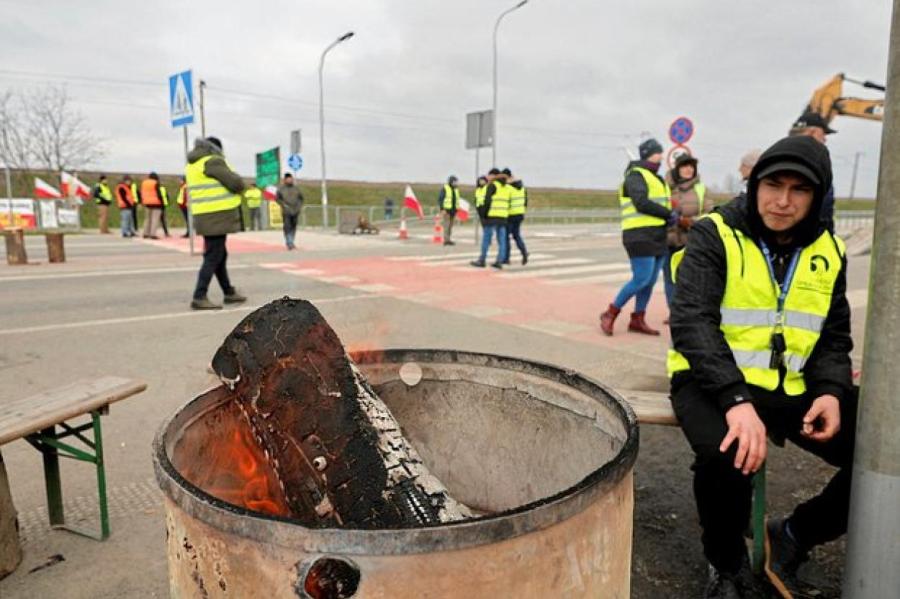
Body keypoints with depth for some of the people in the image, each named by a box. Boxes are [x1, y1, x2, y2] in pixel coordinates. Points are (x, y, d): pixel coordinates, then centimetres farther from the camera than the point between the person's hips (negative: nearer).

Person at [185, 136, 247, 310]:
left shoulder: (192, 165, 17)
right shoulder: (212, 161, -12)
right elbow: (235, 183, -15)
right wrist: (238, 179, 7)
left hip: (206, 216, 10)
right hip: (216, 216, -10)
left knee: (220, 255, 17)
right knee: (213, 257, -6)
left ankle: (229, 292, 27)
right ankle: (199, 297, -8)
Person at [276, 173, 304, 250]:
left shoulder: (296, 188, 12)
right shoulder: (281, 189, 1)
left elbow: (301, 198, 20)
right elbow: (277, 199, 1)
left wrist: (300, 205, 6)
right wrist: (283, 204, -12)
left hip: (295, 211, 4)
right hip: (286, 211, -4)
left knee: (293, 227, 7)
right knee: (287, 227, -11)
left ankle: (291, 242, 17)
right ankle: (289, 243, -14)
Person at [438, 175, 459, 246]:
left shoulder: (456, 189, 14)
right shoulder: (444, 188, -8)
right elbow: (440, 199, -11)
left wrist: (456, 210, 15)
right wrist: (442, 209, -18)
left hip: (453, 210, 7)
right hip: (446, 210, -7)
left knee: (450, 225, 7)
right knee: (447, 224, -12)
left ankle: (448, 240, 11)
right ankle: (446, 240, -14)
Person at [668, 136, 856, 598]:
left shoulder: (828, 251, 8)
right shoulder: (715, 236, -9)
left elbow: (834, 338, 17)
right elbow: (691, 323, -20)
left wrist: (831, 390, -5)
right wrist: (736, 400, -34)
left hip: (792, 387, 6)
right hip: (714, 382, -5)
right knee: (728, 455, -34)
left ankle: (793, 537, 16)